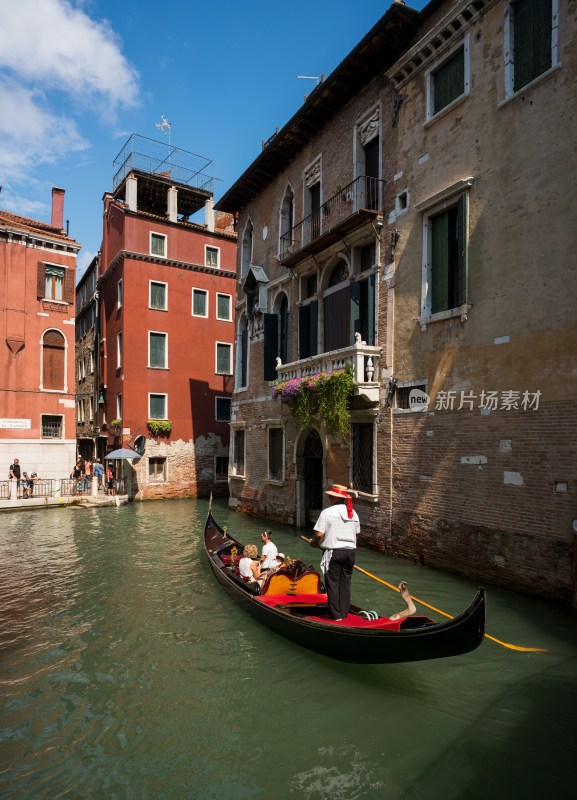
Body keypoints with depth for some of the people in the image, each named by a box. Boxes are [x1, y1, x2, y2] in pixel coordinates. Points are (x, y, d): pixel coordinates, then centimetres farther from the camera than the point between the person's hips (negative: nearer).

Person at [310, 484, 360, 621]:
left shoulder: (327, 512, -12)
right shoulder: (353, 513, 7)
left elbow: (319, 534, -16)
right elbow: (357, 534, 16)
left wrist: (313, 543, 3)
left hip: (333, 552, -5)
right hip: (350, 552, 6)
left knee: (333, 583, 5)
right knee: (345, 583, 14)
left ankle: (336, 615, 10)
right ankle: (344, 612, 21)